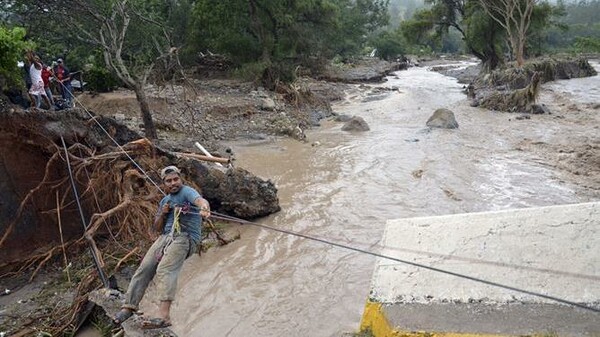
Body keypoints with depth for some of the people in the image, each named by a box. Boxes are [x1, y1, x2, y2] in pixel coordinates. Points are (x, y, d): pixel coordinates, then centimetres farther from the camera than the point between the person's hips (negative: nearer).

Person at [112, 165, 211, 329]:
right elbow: (157, 228, 25)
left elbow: (200, 200, -24)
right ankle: (129, 306, -2)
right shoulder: (164, 201, 23)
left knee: (164, 270, -26)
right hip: (165, 236, 7)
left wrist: (204, 209, -49)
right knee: (144, 268, -8)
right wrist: (162, 214, 4)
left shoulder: (187, 191, 0)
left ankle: (164, 316, -36)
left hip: (185, 237, -7)